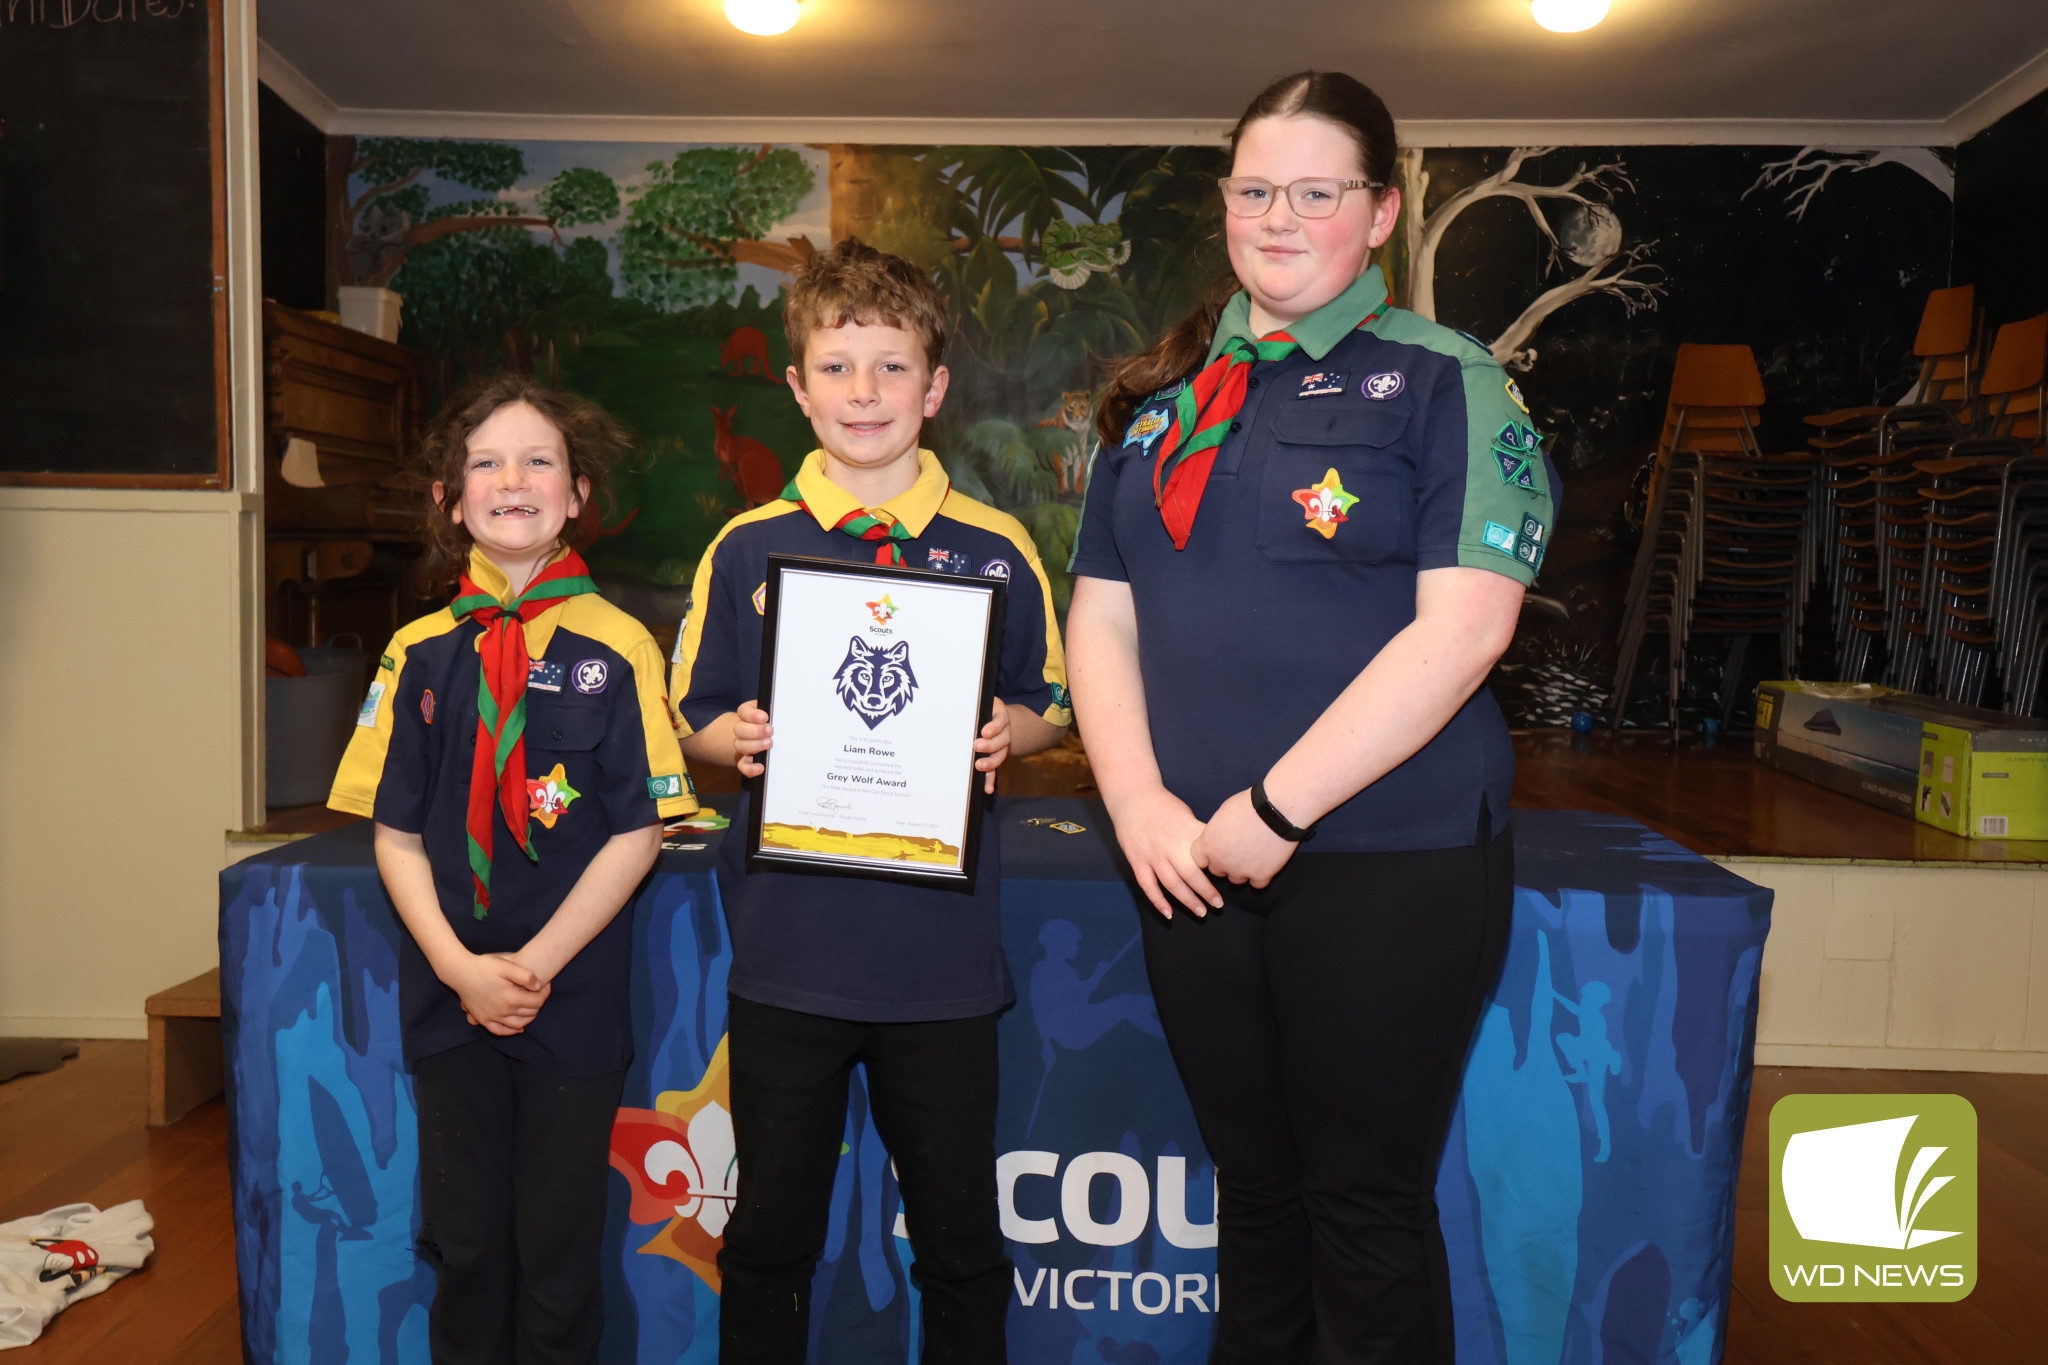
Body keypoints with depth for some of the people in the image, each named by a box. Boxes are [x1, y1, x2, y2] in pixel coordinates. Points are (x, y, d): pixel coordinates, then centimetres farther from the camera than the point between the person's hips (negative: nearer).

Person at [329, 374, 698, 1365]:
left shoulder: (617, 650, -7)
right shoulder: (420, 652, 2)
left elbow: (637, 830, -8)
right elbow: (395, 832, 2)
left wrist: (537, 964, -10)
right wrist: (460, 967, -9)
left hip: (575, 994, -2)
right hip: (448, 993, 3)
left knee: (559, 1247, 8)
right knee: (464, 1238, 14)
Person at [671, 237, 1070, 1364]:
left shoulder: (994, 549, 1)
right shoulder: (747, 548, 2)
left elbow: (1049, 709, 9)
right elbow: (697, 721, 8)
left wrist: (1009, 730, -12)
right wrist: (738, 738, -13)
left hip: (942, 949, 0)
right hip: (788, 944, 1)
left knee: (961, 1239, 14)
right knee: (768, 1237, 15)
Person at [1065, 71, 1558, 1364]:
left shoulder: (1447, 383, -3)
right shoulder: (1160, 400, 12)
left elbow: (1463, 626, -14)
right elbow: (1102, 616, 10)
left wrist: (1275, 810, -16)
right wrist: (1140, 803, -5)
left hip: (1390, 868, -4)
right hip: (1196, 866, 5)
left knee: (1366, 1206, 7)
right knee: (1254, 1189, 17)